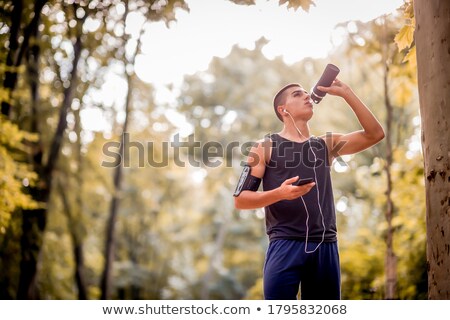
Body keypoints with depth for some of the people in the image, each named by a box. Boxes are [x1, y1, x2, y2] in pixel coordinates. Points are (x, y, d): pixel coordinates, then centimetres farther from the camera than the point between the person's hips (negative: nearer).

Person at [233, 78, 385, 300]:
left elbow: (375, 134, 7)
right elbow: (240, 200, 0)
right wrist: (279, 193, -18)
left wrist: (345, 93, 5)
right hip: (285, 245, -4)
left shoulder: (326, 144, 17)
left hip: (325, 246, 4)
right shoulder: (266, 147, 6)